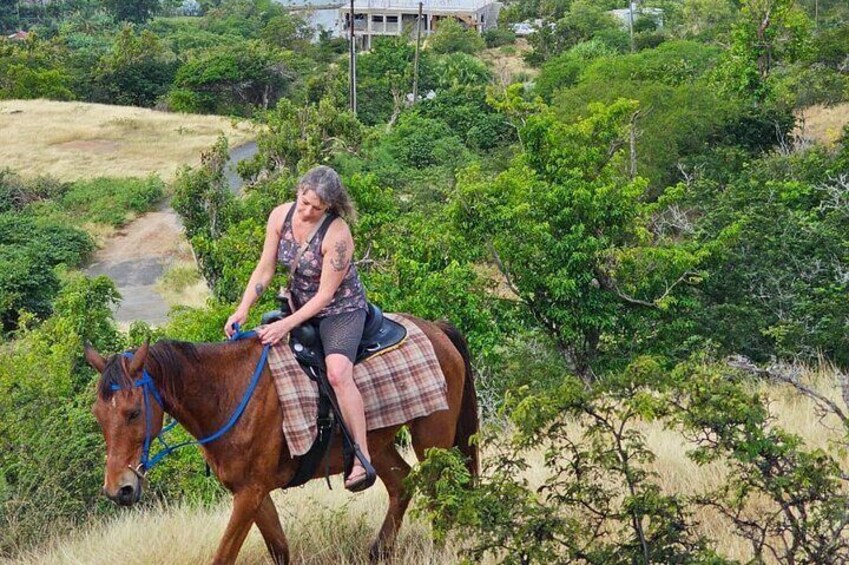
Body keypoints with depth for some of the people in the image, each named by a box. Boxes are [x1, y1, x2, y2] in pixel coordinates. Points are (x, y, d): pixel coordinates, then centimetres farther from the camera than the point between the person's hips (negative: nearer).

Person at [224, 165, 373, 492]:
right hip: (298, 305, 8)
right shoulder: (281, 216, -9)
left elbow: (325, 295, -23)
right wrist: (242, 311, -15)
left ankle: (363, 460, -30)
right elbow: (264, 270, -3)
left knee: (337, 372, -30)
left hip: (341, 310, -8)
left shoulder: (338, 235, -26)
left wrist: (286, 325, -29)